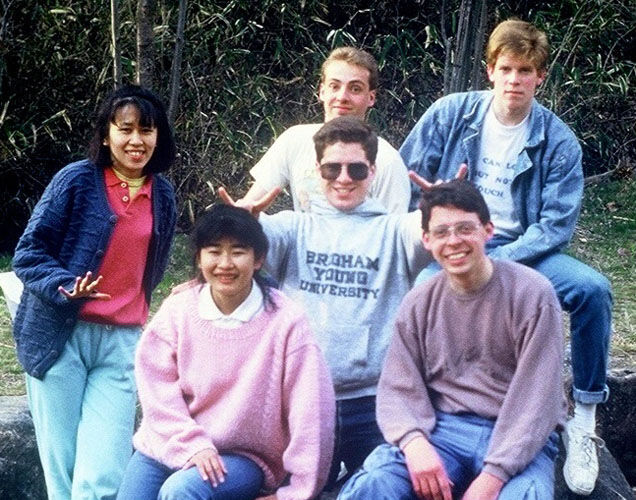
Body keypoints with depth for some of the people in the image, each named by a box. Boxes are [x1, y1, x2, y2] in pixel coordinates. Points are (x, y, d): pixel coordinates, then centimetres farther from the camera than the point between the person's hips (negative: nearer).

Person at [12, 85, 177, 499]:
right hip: (60, 336, -2)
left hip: (122, 342, 3)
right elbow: (29, 252, -5)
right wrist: (65, 288, -20)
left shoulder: (163, 195, 9)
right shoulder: (77, 180, -4)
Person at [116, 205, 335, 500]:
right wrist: (193, 444, -18)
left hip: (242, 458, -3)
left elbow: (310, 411, -14)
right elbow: (157, 385, -7)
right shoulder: (177, 310, -5)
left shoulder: (285, 322, -14)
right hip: (168, 446, 4)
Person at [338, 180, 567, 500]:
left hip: (518, 440, -2)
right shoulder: (418, 304, 5)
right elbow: (397, 389, 2)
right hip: (443, 429, 2)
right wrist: (414, 442, -20)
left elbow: (536, 399, -10)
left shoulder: (532, 294, -6)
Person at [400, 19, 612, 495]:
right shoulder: (450, 113, -1)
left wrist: (495, 263, -21)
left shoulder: (558, 141, -4)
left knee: (592, 288, -25)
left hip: (521, 251, 1)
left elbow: (555, 225, -9)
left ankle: (584, 420, -10)